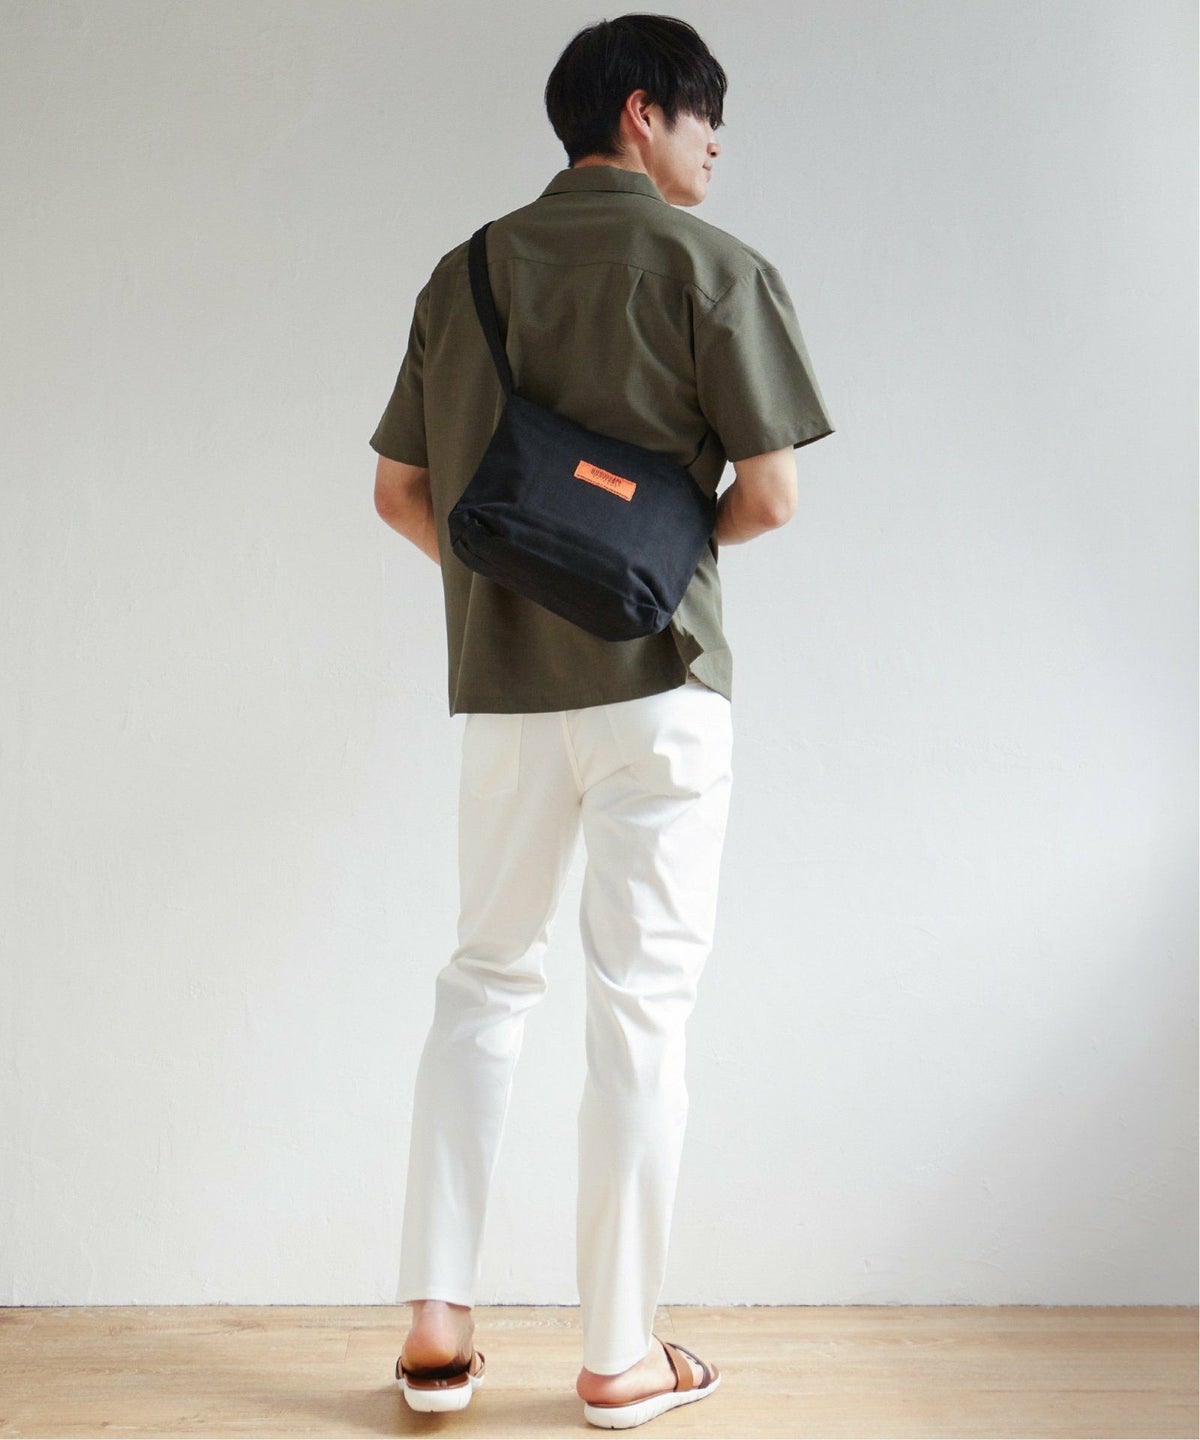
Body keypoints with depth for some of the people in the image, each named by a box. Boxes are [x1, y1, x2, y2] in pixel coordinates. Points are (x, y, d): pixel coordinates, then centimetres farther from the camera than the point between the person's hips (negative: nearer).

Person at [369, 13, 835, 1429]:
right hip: (656, 678, -4)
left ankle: (436, 1320, 14)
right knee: (639, 1004, 2)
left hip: (499, 683, 5)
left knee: (485, 976, 16)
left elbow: (399, 491, 11)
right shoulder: (711, 265, -4)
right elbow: (769, 496, -9)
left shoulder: (465, 270, 11)